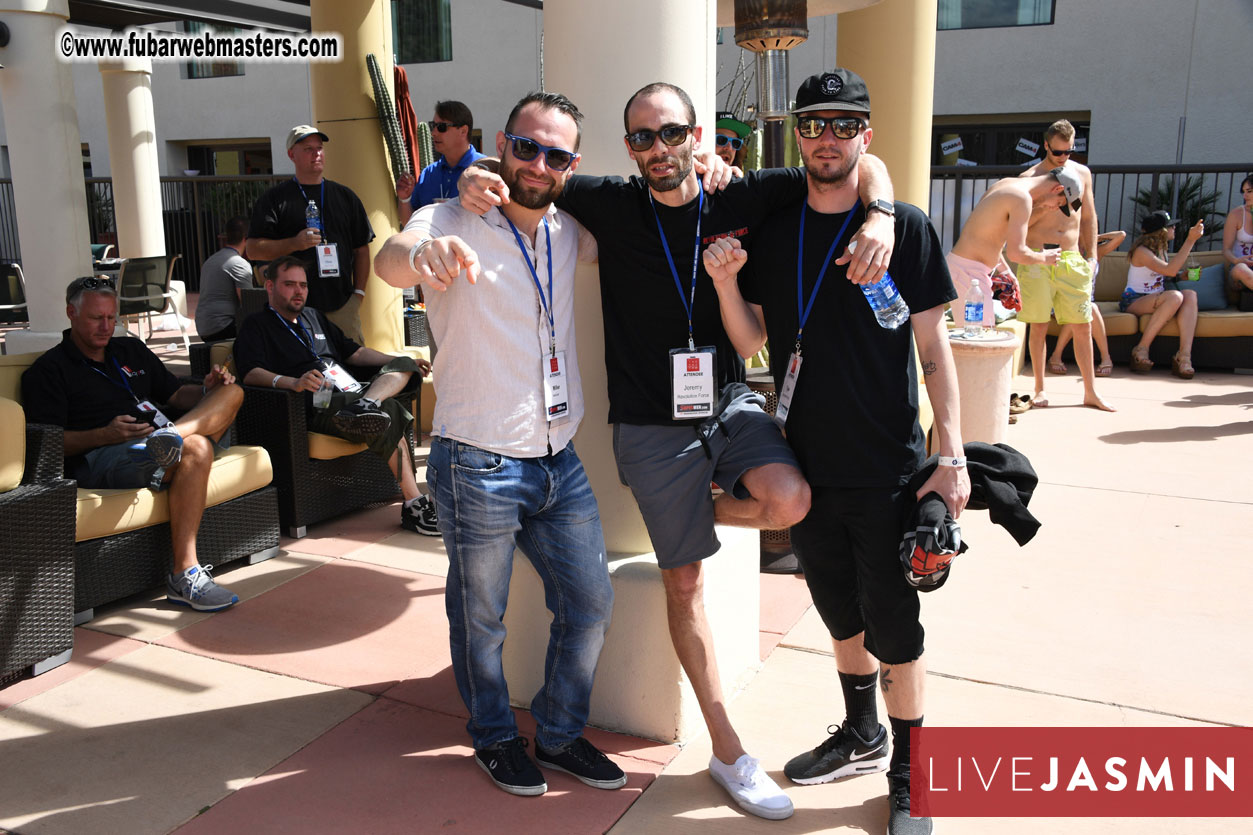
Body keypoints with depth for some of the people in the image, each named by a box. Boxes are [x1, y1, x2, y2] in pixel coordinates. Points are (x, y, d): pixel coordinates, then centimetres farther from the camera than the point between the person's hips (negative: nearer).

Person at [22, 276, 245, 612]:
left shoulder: (132, 350, 28)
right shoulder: (48, 370, 8)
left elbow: (176, 394, 26)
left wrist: (209, 390, 3)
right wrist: (105, 434, -20)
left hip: (147, 447, 7)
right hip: (98, 460, -6)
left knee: (232, 392, -7)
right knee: (195, 449, -36)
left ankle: (172, 436, -38)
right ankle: (184, 577, -42)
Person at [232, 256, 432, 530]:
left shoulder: (314, 316, 32)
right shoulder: (257, 325, 8)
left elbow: (354, 352, 34)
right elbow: (251, 373, -11)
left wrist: (402, 363, 20)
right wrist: (293, 382, -32)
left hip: (350, 392, 8)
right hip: (318, 407, -8)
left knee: (403, 365, -13)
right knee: (388, 410, -31)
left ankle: (365, 405, -42)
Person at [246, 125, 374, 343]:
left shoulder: (345, 196, 16)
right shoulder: (274, 199, 8)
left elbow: (362, 249, 16)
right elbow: (254, 249, 1)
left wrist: (358, 293, 5)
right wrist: (294, 243, -14)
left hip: (342, 306, 3)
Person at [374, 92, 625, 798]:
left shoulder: (567, 231, 6)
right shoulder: (453, 224, -11)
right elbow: (391, 262, -31)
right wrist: (420, 254, -57)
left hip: (560, 461, 6)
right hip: (478, 467, -5)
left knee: (591, 606, 13)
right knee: (481, 619, 10)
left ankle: (561, 734, 35)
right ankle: (496, 738, 36)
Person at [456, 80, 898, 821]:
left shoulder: (739, 200, -4)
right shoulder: (613, 206, -6)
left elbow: (858, 166, 0)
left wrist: (881, 216, -21)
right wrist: (479, 177, -19)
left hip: (728, 400, 2)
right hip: (654, 425, -1)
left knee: (790, 501, -28)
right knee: (684, 583, 6)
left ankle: (705, 508, 10)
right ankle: (729, 753, 22)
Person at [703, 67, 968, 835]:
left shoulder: (906, 227, -6)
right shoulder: (772, 232, 5)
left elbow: (934, 349, -5)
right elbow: (750, 343, 6)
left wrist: (951, 456, -11)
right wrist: (725, 281, -12)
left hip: (887, 470, -4)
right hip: (807, 467, 4)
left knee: (893, 625, 5)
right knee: (841, 612, 20)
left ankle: (911, 772, 27)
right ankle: (862, 736, 42)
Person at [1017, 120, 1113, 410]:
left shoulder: (1082, 173, 12)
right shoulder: (1029, 178, 1)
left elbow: (1088, 217, 17)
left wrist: (1091, 255, 11)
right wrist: (1044, 207, -17)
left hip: (1072, 259, 3)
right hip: (1037, 259, -3)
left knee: (1083, 325, 3)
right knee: (1038, 326, 1)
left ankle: (1090, 391, 11)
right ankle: (1040, 389, 13)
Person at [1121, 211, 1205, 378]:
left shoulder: (1161, 249, 15)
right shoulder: (1142, 251, -13)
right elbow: (1170, 270, -26)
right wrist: (1190, 240, -27)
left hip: (1155, 301, 8)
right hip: (1134, 301, -8)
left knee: (1190, 295, -23)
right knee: (1175, 297, -35)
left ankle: (1184, 356, -36)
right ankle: (1141, 350, -26)